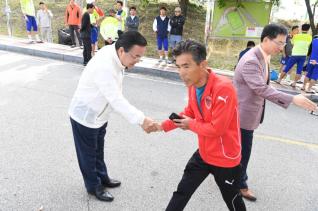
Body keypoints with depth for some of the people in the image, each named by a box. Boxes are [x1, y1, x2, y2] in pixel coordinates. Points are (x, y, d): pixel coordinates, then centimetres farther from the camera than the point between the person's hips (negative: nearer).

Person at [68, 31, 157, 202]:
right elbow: (117, 100, -39)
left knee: (98, 150, 25)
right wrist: (141, 120, -42)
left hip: (99, 114, 8)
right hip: (85, 116, -8)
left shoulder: (114, 54, -8)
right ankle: (93, 186, 33)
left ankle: (102, 178, 44)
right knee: (88, 154, 13)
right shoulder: (104, 67, -36)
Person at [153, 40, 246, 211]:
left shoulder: (223, 88, -31)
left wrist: (191, 125, -13)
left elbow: (216, 129, -29)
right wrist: (163, 126, -2)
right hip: (203, 154, 6)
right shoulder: (192, 86, -6)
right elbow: (189, 113, 8)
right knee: (181, 192, 15)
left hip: (225, 158, -6)